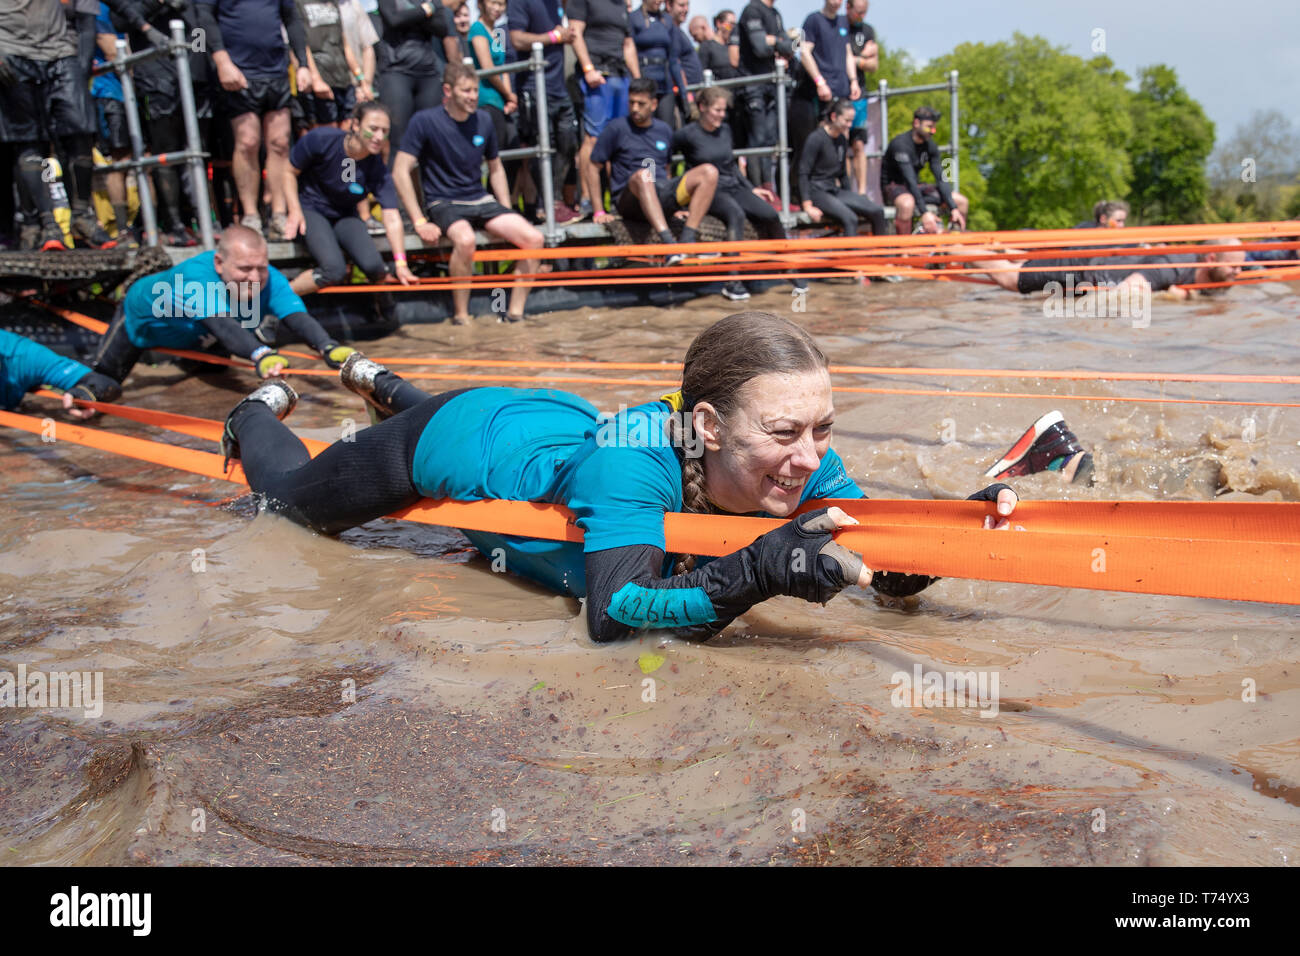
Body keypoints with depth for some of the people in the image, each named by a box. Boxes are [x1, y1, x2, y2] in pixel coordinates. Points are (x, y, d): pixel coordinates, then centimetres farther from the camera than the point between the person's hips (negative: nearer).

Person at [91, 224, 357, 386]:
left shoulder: (271, 280, -37)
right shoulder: (196, 277, -48)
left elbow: (297, 317, -52)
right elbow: (221, 324, -64)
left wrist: (328, 347, -73)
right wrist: (260, 355, -83)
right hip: (143, 318, -4)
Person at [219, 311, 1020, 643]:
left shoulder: (800, 465, -31)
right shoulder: (630, 460, -46)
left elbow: (887, 568, -28)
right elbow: (613, 614, -54)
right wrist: (750, 577, -67)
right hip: (459, 434, -5)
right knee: (289, 500, 24)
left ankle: (377, 379, 66)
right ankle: (262, 410, 51)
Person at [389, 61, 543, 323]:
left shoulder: (483, 120, 8)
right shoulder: (425, 121, -7)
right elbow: (400, 172, -10)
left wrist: (507, 213, 9)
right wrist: (420, 222, -17)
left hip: (481, 201, 5)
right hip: (443, 203, -5)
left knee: (534, 238, -17)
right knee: (465, 239, -38)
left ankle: (515, 313, -7)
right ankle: (461, 316, -21)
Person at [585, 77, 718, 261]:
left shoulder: (664, 130, 17)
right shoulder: (617, 128, 2)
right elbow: (594, 168, 2)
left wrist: (675, 205, 18)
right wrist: (599, 211, -5)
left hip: (662, 199, 5)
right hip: (629, 200, -5)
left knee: (709, 171, -14)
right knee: (643, 175, -39)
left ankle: (687, 241, -27)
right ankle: (668, 243, -51)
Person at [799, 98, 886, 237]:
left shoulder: (843, 138, 11)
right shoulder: (816, 138, -12)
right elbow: (803, 173, -15)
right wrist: (808, 206, -20)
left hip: (836, 189, 8)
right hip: (817, 191, -8)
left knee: (877, 211, -10)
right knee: (850, 218, -31)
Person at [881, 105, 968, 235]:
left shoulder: (930, 146, 1)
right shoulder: (901, 144, -22)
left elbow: (941, 179, -4)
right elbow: (910, 180, -30)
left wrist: (953, 209, -16)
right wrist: (924, 213, -38)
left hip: (916, 186, 8)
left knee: (961, 201, -3)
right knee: (907, 204, -43)